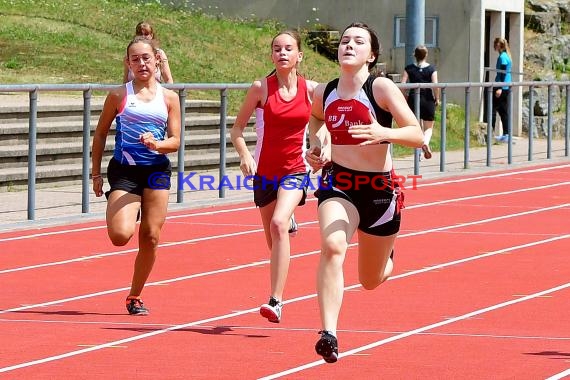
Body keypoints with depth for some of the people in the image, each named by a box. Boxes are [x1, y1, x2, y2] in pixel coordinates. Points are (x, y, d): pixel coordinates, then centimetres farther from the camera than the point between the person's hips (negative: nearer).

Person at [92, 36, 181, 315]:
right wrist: (96, 173, 5)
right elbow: (100, 134, 9)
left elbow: (175, 141, 5)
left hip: (157, 170, 2)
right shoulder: (119, 95, 3)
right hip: (124, 170, -2)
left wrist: (157, 144, -17)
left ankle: (135, 296, 16)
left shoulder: (169, 98, 7)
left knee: (150, 237, 1)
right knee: (120, 236, -19)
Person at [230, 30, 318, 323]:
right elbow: (237, 128, -3)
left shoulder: (311, 89, -2)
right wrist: (244, 154, -20)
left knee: (278, 224, -27)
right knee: (274, 241, 12)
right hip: (264, 172, 1)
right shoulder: (261, 88, -7)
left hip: (295, 170, -1)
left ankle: (275, 301, -29)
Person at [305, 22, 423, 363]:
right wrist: (318, 145, 5)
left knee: (371, 280, 14)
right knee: (333, 246, -31)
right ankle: (329, 334, -33)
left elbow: (417, 135, -18)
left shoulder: (381, 88, -14)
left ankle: (387, 256, 54)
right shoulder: (324, 93, -2)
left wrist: (383, 133, -36)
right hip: (337, 184, 1)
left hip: (380, 188, -1)